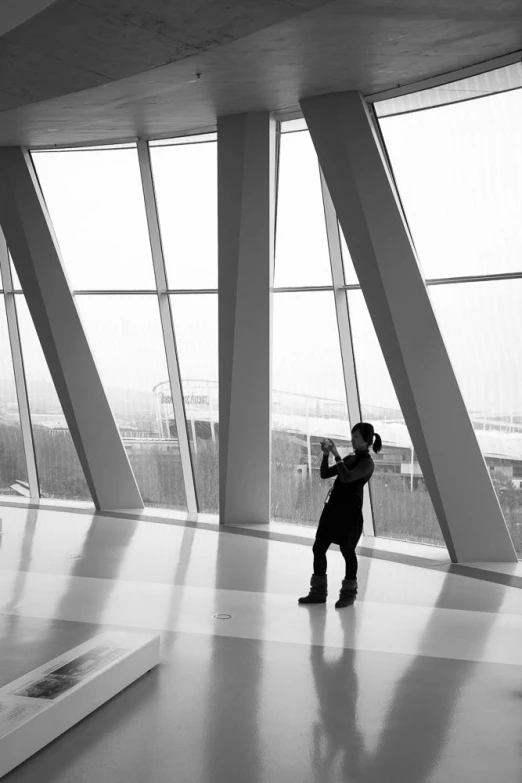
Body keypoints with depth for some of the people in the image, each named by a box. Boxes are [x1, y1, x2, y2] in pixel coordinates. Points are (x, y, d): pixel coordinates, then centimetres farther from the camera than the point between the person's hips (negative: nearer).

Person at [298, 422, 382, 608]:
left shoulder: (367, 463, -8)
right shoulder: (349, 459, 17)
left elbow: (347, 477, -24)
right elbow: (324, 474, 14)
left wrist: (336, 455, -20)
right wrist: (325, 454, 1)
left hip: (350, 512, -8)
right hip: (333, 508, 8)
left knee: (347, 551, 3)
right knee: (318, 548, 6)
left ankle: (349, 593, 20)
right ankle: (318, 592, 17)